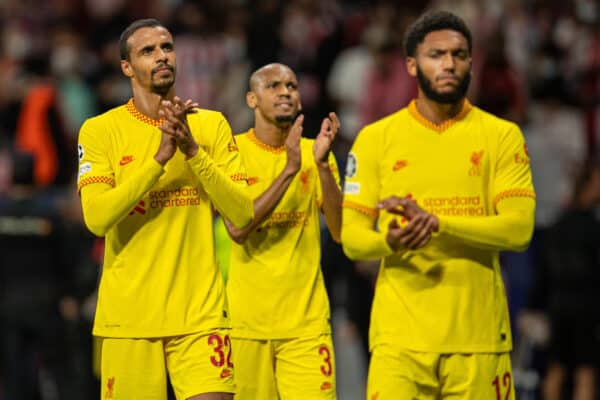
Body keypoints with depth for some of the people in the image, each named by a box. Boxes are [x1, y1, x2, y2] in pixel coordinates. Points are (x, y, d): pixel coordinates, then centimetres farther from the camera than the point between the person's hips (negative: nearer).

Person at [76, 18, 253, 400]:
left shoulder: (212, 125, 7)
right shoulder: (100, 130, 0)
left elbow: (243, 214, -2)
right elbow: (97, 218, -13)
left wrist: (193, 150, -13)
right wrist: (160, 157, -18)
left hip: (200, 314, 1)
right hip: (128, 319, -1)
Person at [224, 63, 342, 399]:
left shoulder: (314, 152, 7)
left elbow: (341, 231, -3)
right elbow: (238, 229, -16)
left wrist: (322, 166, -15)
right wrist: (289, 170, -19)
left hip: (307, 319, 2)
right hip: (247, 319, -2)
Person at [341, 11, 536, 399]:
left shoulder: (502, 136, 6)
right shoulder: (375, 138, 8)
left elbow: (520, 228, -6)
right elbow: (351, 237, 6)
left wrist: (436, 222, -17)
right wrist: (388, 242, -18)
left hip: (479, 335, 0)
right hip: (400, 335, 0)